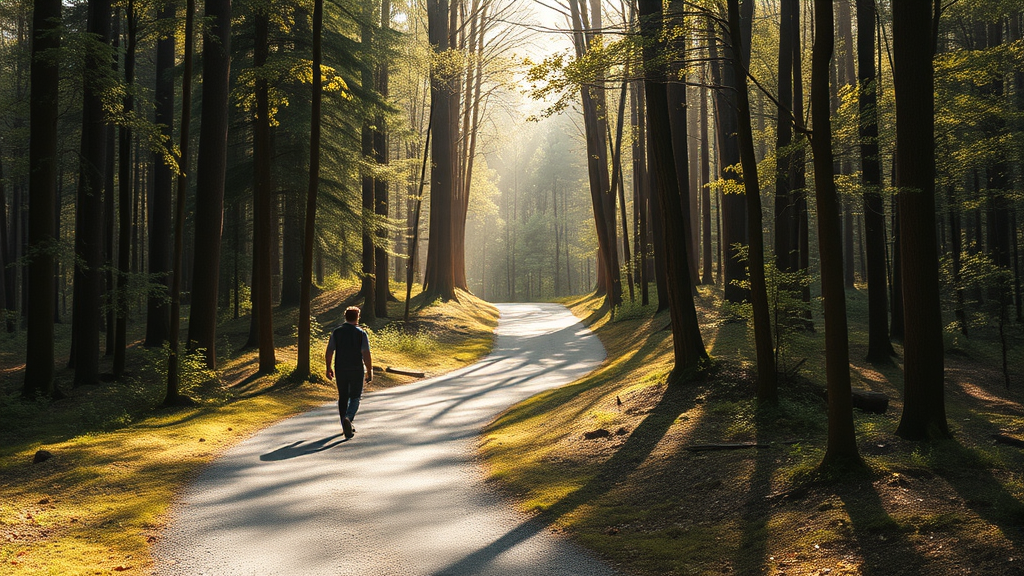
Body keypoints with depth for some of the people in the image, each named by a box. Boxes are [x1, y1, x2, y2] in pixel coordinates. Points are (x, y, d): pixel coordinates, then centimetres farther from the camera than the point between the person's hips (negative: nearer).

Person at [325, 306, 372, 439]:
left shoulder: (336, 332, 1)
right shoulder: (361, 333, -8)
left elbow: (329, 352, 1)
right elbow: (366, 355, -12)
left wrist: (329, 368, 12)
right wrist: (369, 372, -5)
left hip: (340, 369, 3)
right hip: (356, 370, -3)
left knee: (343, 397, 14)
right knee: (355, 398, 7)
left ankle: (347, 428, 19)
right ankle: (348, 418, -20)